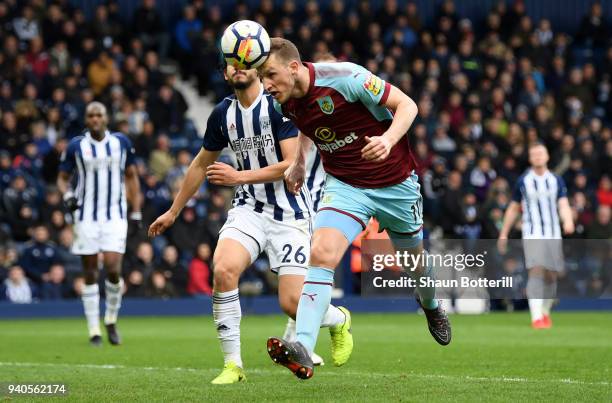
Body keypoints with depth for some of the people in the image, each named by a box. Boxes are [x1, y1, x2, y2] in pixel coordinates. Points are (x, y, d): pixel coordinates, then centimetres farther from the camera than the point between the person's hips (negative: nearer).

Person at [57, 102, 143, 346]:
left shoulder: (121, 142, 5)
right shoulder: (76, 146, 1)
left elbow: (131, 176, 13)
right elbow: (63, 178, 8)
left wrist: (136, 211, 8)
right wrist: (67, 195, -13)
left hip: (115, 216, 0)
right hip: (86, 216, 0)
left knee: (113, 269, -12)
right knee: (90, 273, 1)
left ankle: (111, 321, 11)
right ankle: (94, 330, 8)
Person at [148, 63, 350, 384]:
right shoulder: (223, 113, 5)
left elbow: (293, 164, -18)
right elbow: (201, 164, 20)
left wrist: (239, 177, -20)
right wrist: (173, 212, 25)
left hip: (288, 211, -4)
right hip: (249, 208, 4)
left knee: (292, 302, -10)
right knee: (223, 268, -24)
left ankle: (339, 321, 28)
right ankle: (233, 364, -13)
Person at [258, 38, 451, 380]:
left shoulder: (343, 77, -25)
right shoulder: (287, 102, -6)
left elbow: (406, 105, -20)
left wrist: (388, 139, -37)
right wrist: (299, 162, 7)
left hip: (395, 183, -3)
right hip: (345, 186, 3)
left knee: (415, 257, 19)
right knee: (321, 255, -23)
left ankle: (431, 307, 55)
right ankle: (303, 351, -34)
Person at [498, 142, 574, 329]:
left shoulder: (556, 180, 7)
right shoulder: (523, 181, 4)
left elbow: (563, 205, -5)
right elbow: (513, 209, 12)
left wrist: (568, 222, -26)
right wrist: (503, 234, 13)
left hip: (554, 234, 3)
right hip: (532, 234, -3)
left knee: (551, 276, 6)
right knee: (536, 271, -19)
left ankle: (545, 313, 29)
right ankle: (536, 317, -25)